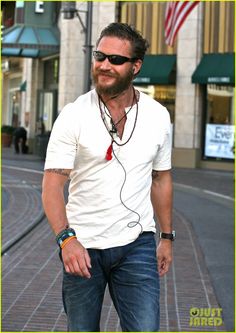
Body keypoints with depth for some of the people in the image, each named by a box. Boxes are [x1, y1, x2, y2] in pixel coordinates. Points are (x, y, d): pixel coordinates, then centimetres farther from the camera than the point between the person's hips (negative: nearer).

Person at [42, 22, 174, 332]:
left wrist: (167, 236, 14)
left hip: (137, 244, 1)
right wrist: (66, 238, -24)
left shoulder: (158, 115, 3)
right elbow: (53, 184, -11)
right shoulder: (73, 115, -7)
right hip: (82, 246, -1)